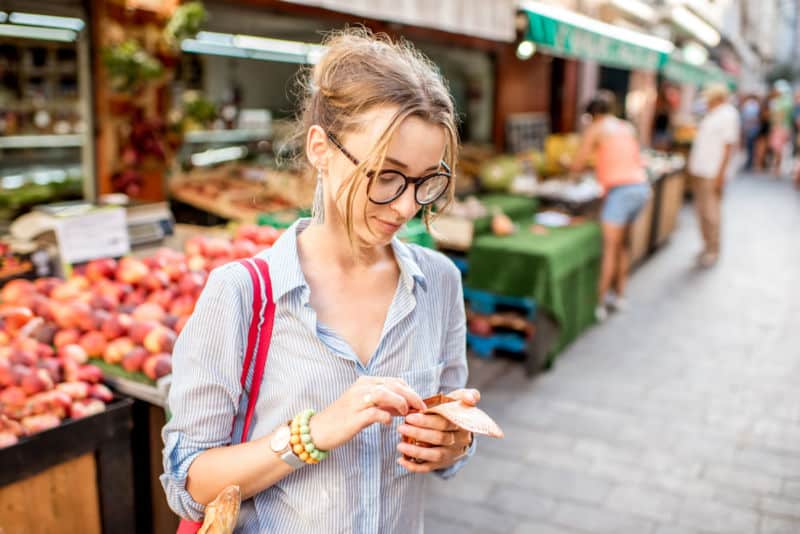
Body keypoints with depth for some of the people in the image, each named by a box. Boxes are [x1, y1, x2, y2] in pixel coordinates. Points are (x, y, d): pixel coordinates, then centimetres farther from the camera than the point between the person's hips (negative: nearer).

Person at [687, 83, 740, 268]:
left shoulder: (728, 115, -12)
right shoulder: (711, 114, 15)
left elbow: (729, 146, -16)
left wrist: (720, 174, -19)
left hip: (712, 174, -9)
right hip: (699, 171, 9)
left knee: (710, 213, -5)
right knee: (702, 211, 13)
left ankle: (713, 251, 5)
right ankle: (707, 246, 24)